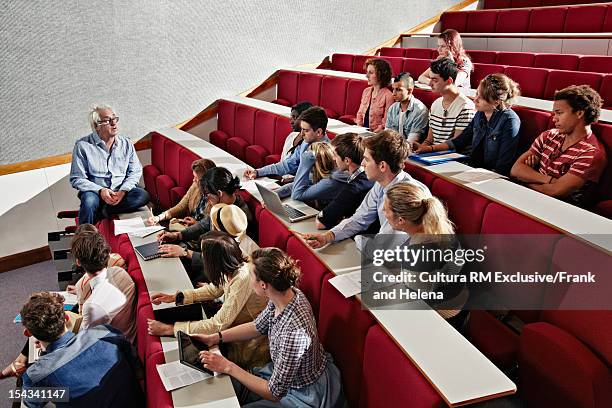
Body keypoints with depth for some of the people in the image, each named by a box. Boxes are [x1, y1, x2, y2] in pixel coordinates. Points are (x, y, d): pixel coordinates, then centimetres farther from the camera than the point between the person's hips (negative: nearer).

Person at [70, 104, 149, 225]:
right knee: (89, 200, -36)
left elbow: (135, 171, 5)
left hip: (121, 191, 2)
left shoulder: (126, 143, 5)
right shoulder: (82, 145, -4)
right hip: (95, 192, -2)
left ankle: (100, 212, -20)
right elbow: (76, 179, -5)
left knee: (143, 195, -27)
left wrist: (123, 190, -13)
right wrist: (100, 190, -20)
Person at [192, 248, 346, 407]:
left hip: (306, 395, -7)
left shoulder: (294, 331, -41)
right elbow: (257, 327, 5)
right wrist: (215, 337, -2)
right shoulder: (288, 293, -16)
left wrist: (228, 367, -22)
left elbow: (275, 393, -27)